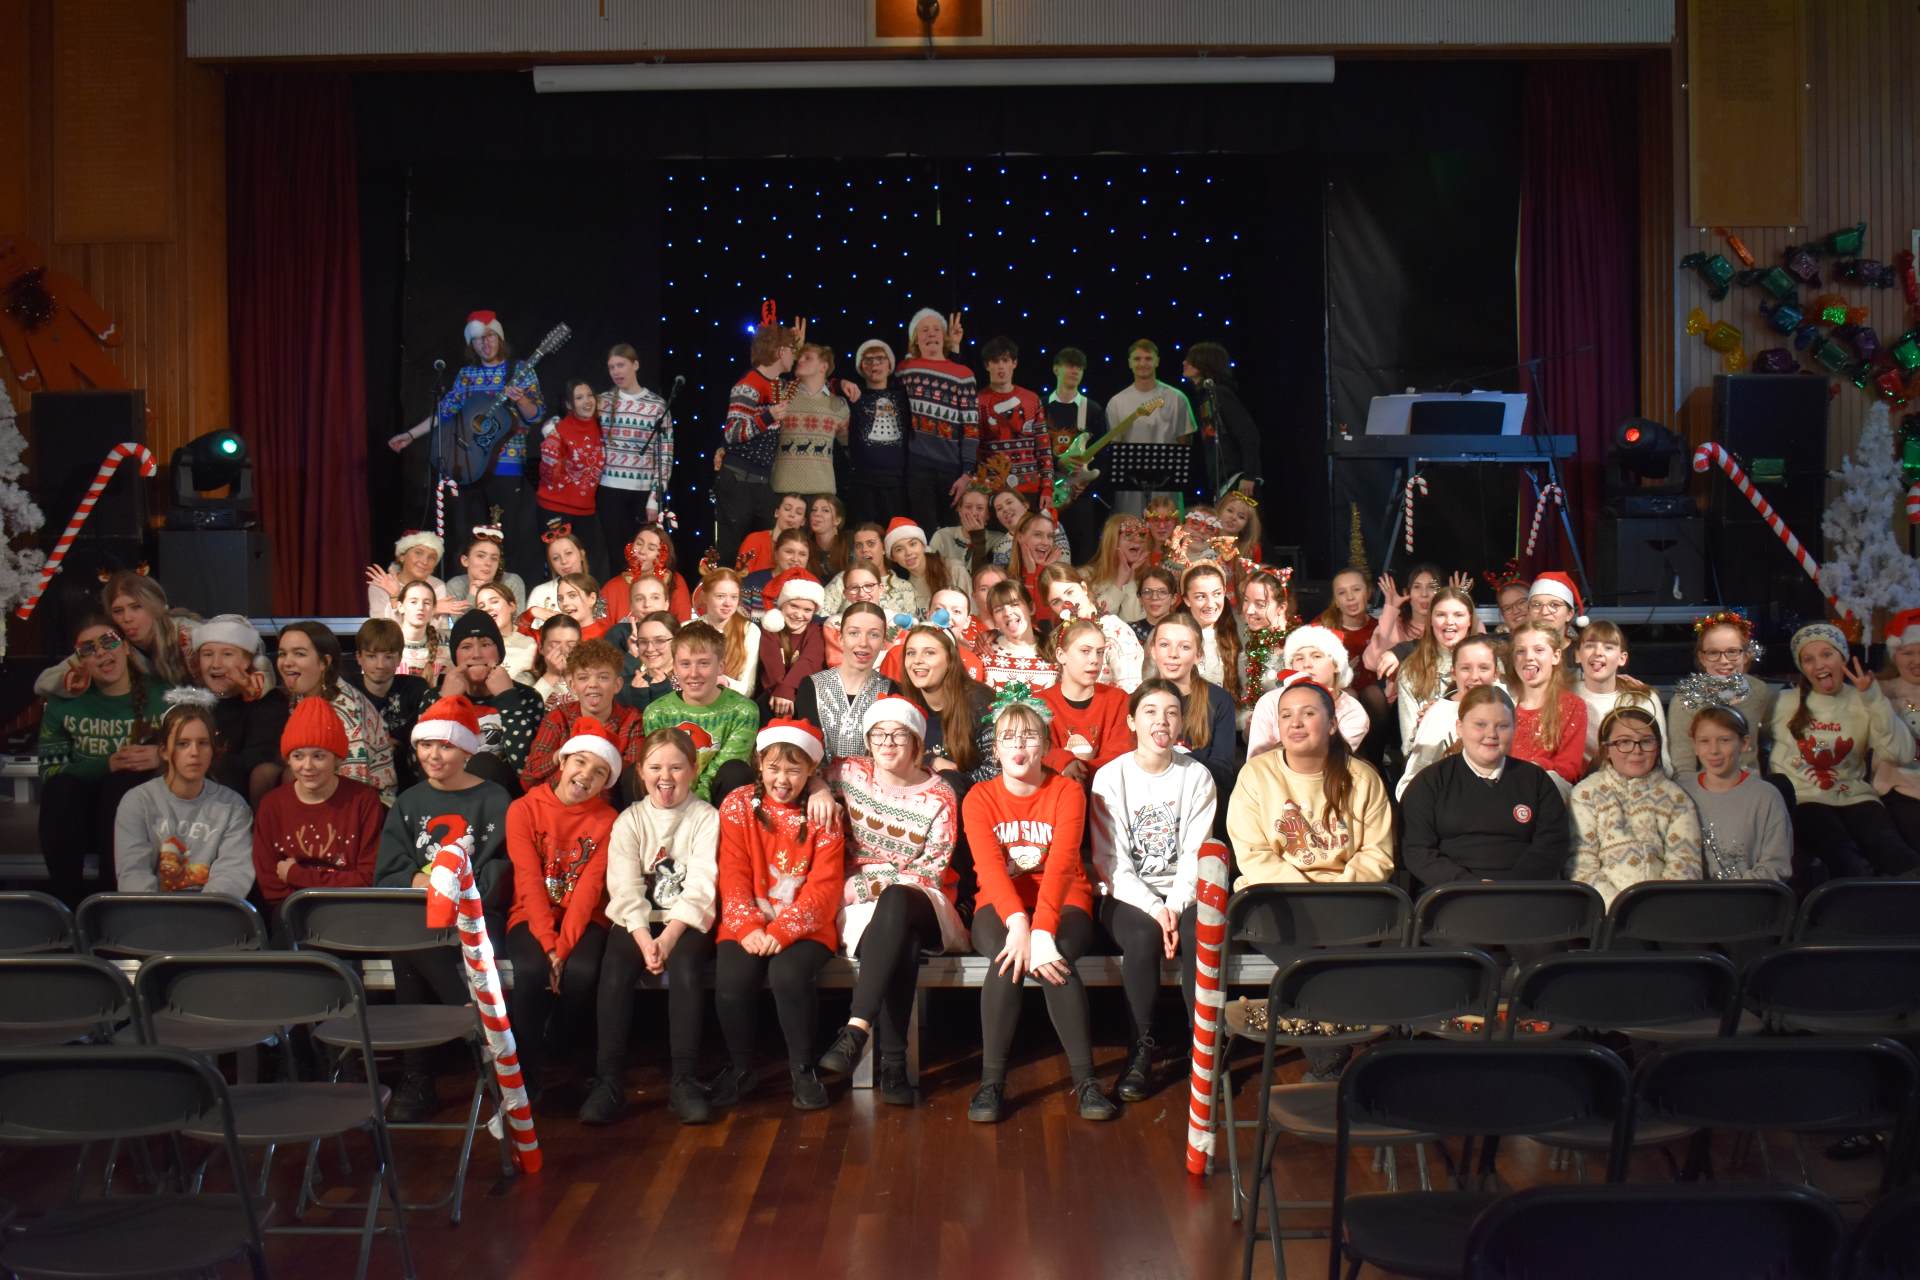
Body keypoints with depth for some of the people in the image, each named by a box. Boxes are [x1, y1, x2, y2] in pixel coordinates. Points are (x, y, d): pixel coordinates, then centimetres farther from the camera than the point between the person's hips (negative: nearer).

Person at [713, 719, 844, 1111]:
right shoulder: (737, 806, 3)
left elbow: (824, 887, -7)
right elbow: (733, 877, -2)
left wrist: (781, 932, -20)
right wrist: (748, 928, -18)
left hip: (805, 928, -1)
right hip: (748, 926, 1)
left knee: (789, 974, -31)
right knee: (732, 979, -27)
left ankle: (803, 1069, -8)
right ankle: (739, 1068, 0)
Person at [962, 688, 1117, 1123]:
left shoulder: (1068, 792, -4)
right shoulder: (979, 798, 0)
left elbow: (1061, 863, -19)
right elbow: (989, 866, -16)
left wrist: (1041, 931, -34)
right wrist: (1019, 923, -35)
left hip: (1063, 903, 0)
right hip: (1001, 907, 1)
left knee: (1056, 959, -33)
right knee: (1007, 956, -33)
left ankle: (1085, 1079, -25)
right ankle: (991, 1081, -27)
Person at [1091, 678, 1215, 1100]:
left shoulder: (1197, 777, 4)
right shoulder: (1110, 777, -1)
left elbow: (1195, 855, -1)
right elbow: (1111, 861, -7)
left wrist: (1175, 907, -17)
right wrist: (1153, 909, -19)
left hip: (1181, 894, 1)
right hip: (1127, 895, -1)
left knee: (1200, 937, -31)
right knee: (1143, 937, -33)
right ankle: (1142, 1050, -21)